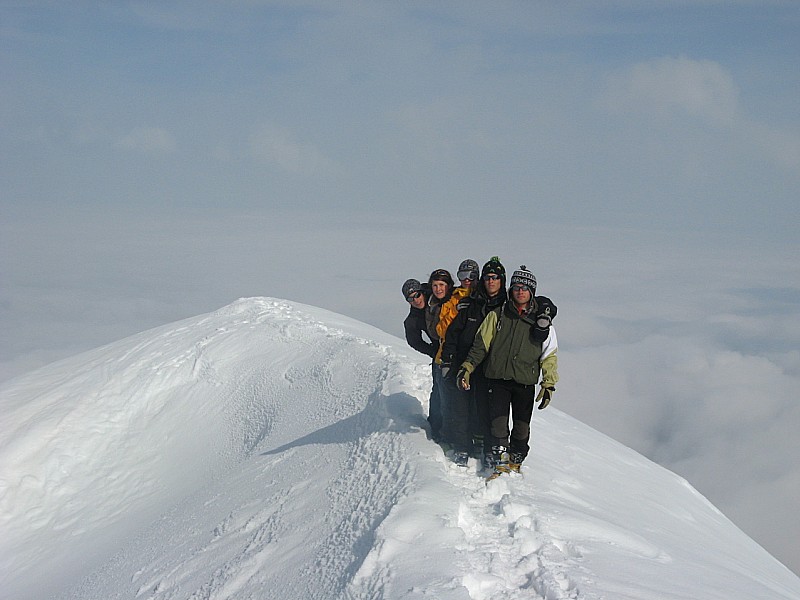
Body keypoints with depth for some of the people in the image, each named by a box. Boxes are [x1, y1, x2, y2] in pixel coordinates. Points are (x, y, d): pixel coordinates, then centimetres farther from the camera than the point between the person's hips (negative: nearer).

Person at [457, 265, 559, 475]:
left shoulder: (542, 320, 5)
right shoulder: (498, 315, 7)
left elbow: (549, 355, 6)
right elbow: (481, 344, 8)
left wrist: (548, 385, -1)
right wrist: (467, 367, -3)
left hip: (525, 381, 0)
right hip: (498, 379, 0)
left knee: (522, 426, 3)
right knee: (498, 423, -12)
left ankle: (515, 463, 19)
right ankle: (500, 463, -8)